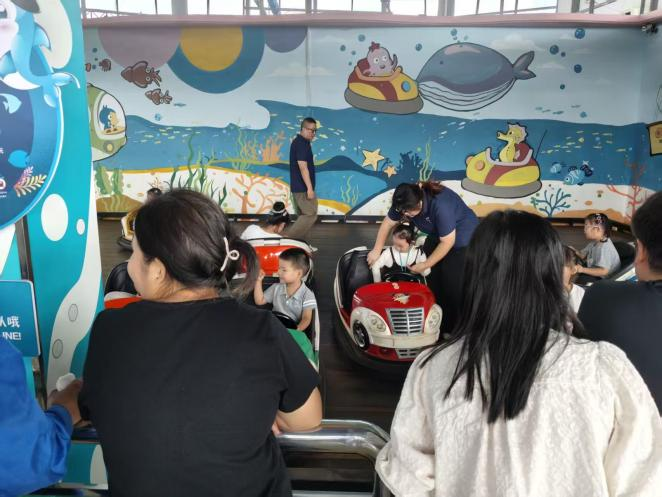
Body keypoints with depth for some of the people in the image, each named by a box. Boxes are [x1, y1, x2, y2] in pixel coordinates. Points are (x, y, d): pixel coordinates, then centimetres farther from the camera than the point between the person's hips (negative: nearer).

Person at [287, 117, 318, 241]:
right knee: (311, 214, -7)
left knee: (304, 215, 13)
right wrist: (310, 188, -24)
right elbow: (303, 167, -22)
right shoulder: (302, 143, -16)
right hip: (303, 187, -10)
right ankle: (289, 238, -7)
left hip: (298, 186, 10)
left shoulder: (298, 142, 17)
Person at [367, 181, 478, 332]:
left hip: (461, 237, -7)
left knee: (453, 283, -10)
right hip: (437, 235, 7)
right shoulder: (405, 201, -17)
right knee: (431, 280, 3)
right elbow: (388, 223, -2)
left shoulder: (440, 205, -37)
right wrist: (376, 251, -1)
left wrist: (425, 265, -20)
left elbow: (448, 242, -29)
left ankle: (454, 328, 5)